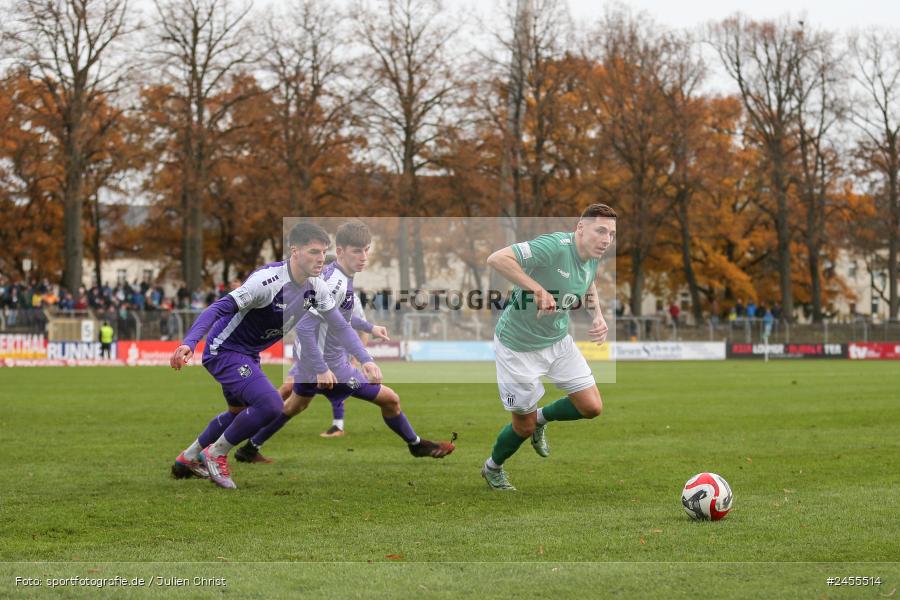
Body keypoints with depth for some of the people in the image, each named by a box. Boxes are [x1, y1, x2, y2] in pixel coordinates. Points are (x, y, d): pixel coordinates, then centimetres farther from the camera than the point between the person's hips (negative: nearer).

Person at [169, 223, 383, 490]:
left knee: (239, 412, 27)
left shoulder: (316, 288, -5)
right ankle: (216, 455, -3)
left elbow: (340, 327, 6)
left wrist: (366, 361, -6)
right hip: (224, 350, -9)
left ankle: (188, 458, 47)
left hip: (249, 355, 9)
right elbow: (220, 308, -33)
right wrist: (188, 343, -45)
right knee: (270, 405, -24)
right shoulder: (267, 280, -30)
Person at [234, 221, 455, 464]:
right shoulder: (336, 283, -30)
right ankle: (417, 445, 27)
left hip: (308, 359, 10)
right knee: (390, 400, 5)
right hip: (330, 366, -10)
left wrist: (368, 327, 26)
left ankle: (250, 449, 42)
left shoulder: (330, 272, 0)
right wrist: (321, 372, -33)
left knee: (295, 404, 31)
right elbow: (305, 327, -34)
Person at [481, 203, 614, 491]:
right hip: (518, 346, -7)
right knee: (524, 427, 5)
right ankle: (492, 468, 37)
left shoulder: (593, 257, -5)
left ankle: (541, 418, 31)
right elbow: (497, 259, -40)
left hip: (558, 340, 7)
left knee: (592, 407, 0)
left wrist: (598, 315, 2)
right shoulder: (555, 246, -31)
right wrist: (537, 288, -45)